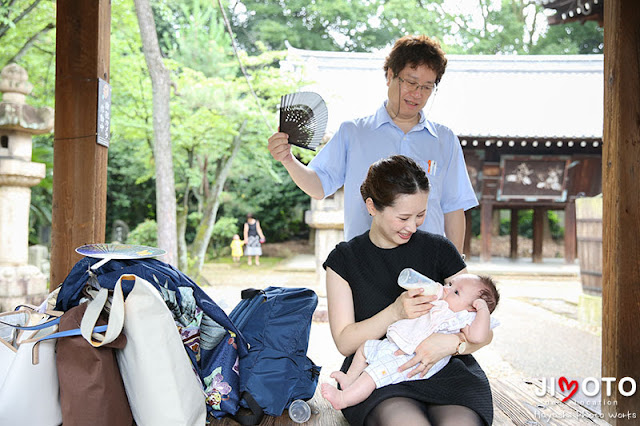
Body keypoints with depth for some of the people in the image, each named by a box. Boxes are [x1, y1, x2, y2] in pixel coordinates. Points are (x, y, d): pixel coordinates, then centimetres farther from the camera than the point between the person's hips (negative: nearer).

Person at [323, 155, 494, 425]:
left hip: (443, 369, 1)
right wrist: (395, 313, -17)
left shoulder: (439, 249, 6)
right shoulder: (344, 259, 5)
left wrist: (452, 342, -20)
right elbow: (344, 343, -1)